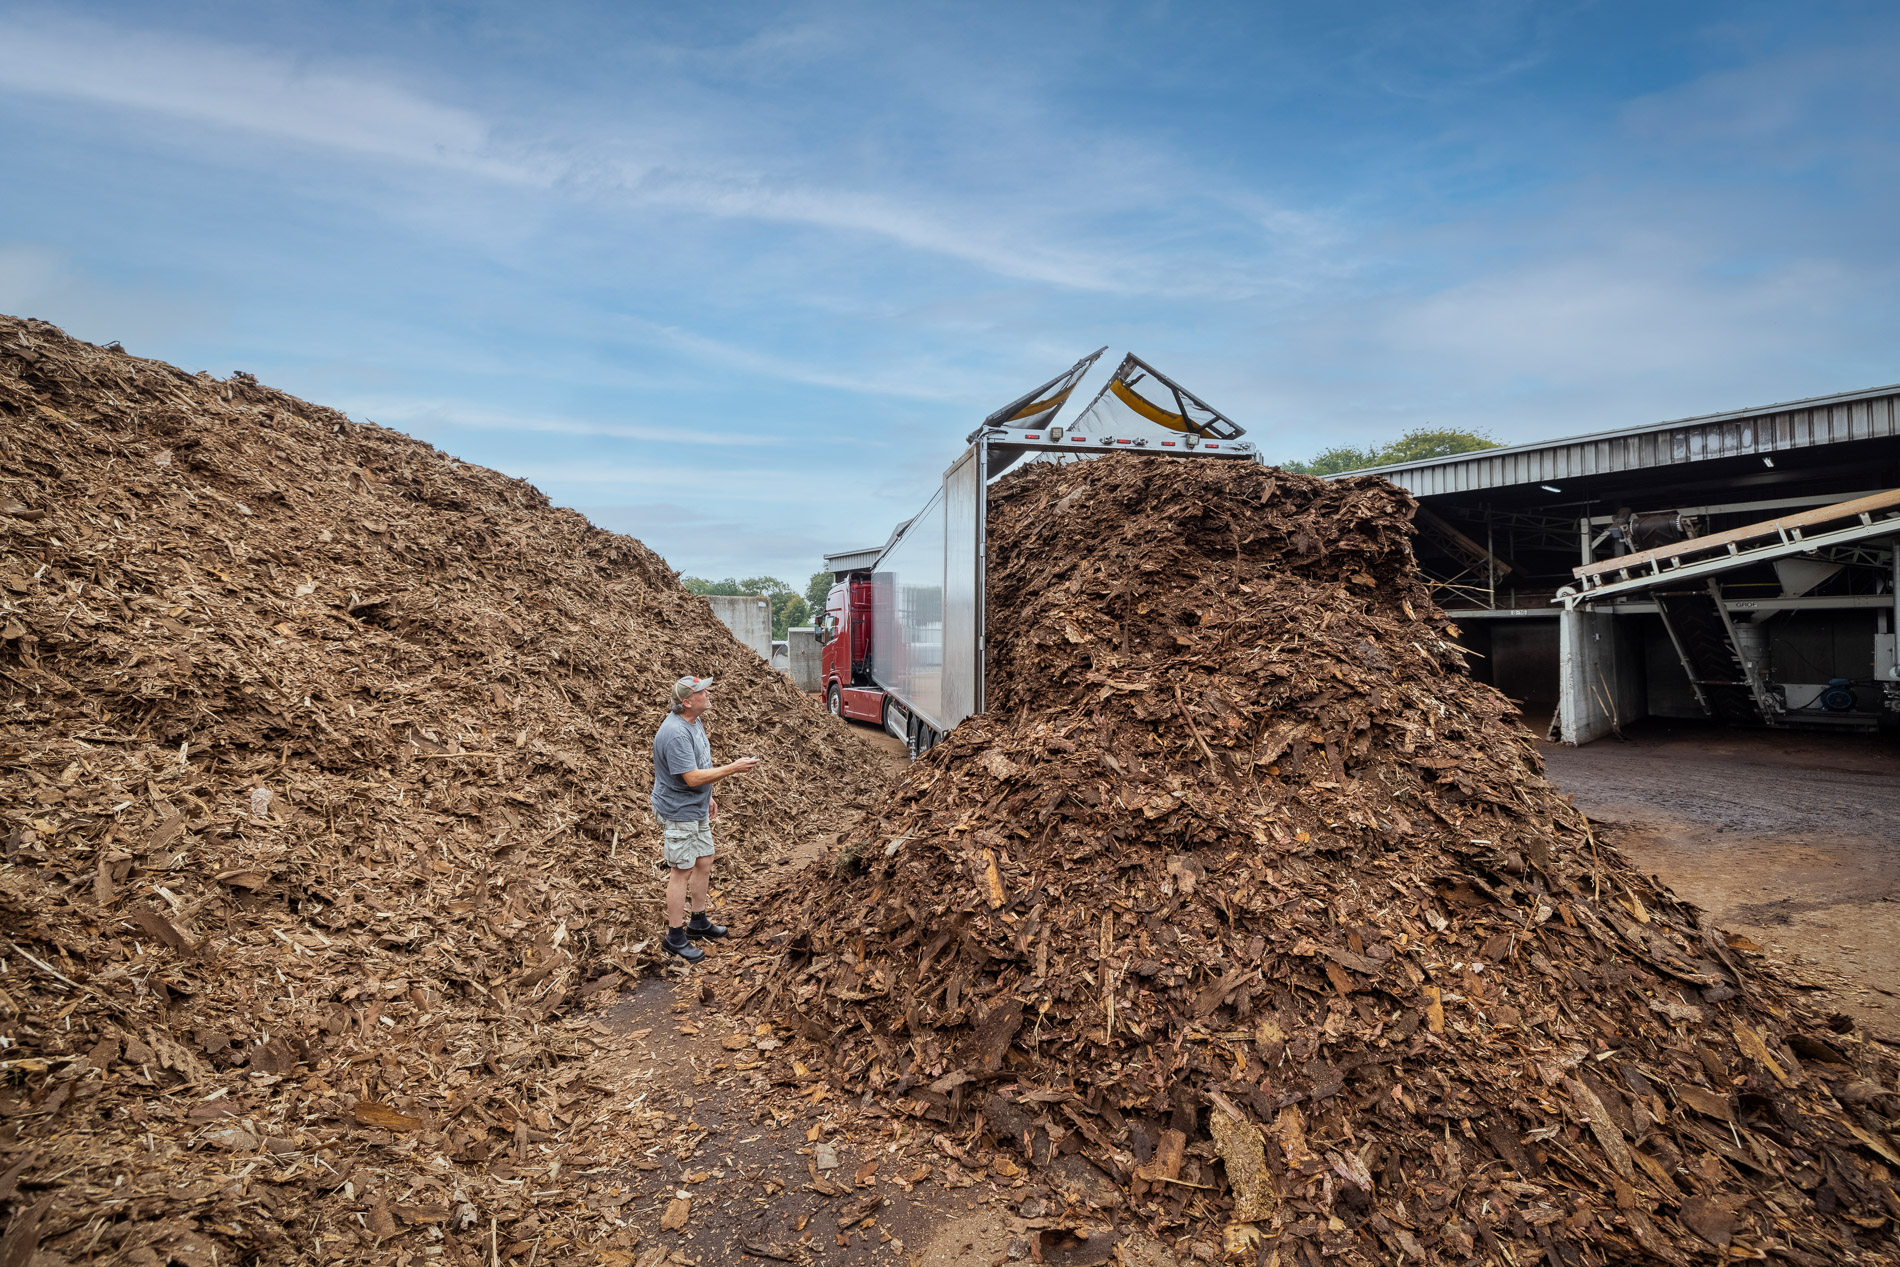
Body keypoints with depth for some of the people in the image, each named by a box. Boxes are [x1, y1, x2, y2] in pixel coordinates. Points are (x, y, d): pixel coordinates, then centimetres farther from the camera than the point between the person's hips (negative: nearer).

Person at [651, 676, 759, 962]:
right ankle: (675, 937, 12)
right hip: (678, 813, -10)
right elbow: (692, 777, -29)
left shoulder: (694, 721, 5)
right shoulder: (675, 733, -28)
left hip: (697, 809, 10)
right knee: (683, 871, 0)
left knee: (704, 862, 17)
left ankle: (699, 922, 33)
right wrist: (734, 768, -25)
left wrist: (707, 797, 20)